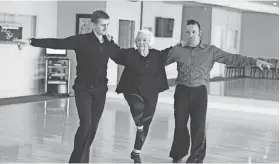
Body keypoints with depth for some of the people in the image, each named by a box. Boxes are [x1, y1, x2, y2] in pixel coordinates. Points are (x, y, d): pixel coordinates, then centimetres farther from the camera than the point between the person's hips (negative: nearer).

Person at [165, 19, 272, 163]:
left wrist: (254, 61, -8)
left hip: (199, 91, -1)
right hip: (182, 90, 1)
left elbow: (232, 59, -1)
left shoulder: (210, 51, 2)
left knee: (198, 125, -3)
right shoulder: (178, 50, 3)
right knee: (180, 123, 6)